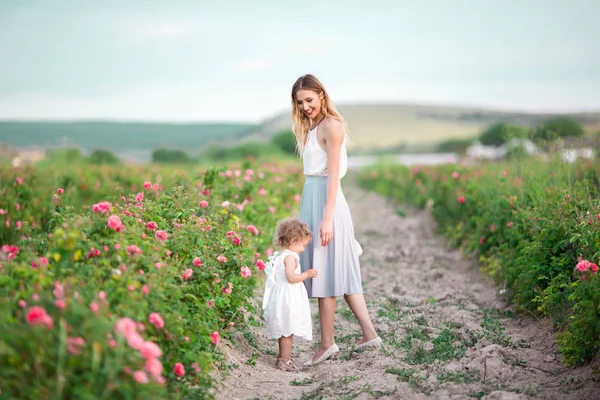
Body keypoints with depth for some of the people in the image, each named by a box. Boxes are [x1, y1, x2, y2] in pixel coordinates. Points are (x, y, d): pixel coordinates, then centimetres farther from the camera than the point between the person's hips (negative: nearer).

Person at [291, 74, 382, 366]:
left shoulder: (331, 125, -11)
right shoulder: (310, 127, 15)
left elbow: (333, 175, -17)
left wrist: (327, 218, -21)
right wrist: (315, 215, 12)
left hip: (325, 199, -9)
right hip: (312, 198, 9)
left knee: (325, 271, -3)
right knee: (341, 271, 11)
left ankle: (327, 344, 7)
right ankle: (369, 334, 16)